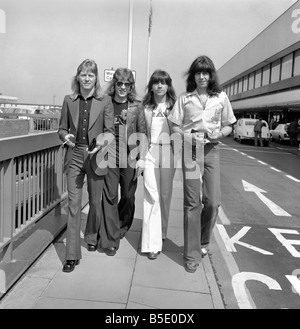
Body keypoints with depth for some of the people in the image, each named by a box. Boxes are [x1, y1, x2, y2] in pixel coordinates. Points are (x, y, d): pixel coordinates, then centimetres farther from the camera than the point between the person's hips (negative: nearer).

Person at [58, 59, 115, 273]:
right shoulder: (69, 100, 7)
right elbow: (62, 128, 12)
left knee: (95, 202, 12)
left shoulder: (105, 102, 0)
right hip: (74, 156, 1)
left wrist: (102, 140, -24)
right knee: (73, 204, -2)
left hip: (95, 157, -1)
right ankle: (72, 255, 4)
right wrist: (65, 136, -11)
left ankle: (92, 238, 39)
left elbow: (110, 130, -3)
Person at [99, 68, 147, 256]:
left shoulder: (136, 107, 5)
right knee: (110, 197, -2)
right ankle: (110, 240, 7)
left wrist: (141, 158, -4)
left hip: (130, 158, 2)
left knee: (128, 197, 11)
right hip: (109, 157, -1)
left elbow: (142, 134, 4)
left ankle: (121, 228, 37)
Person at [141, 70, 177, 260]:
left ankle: (161, 232, 31)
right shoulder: (145, 107, 7)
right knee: (151, 196, -6)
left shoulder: (174, 106, 5)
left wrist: (167, 116, -9)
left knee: (165, 194, 10)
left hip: (168, 151, 1)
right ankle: (152, 243, -4)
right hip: (150, 151, 0)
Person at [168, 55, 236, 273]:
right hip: (191, 149, -1)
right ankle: (192, 254, 8)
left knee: (213, 202, -1)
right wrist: (188, 136, -14)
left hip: (212, 150, 2)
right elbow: (175, 127, 6)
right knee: (192, 203, -3)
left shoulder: (221, 97, 7)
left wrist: (219, 133, -9)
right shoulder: (185, 98, 5)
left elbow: (228, 126, 12)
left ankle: (203, 242, 27)